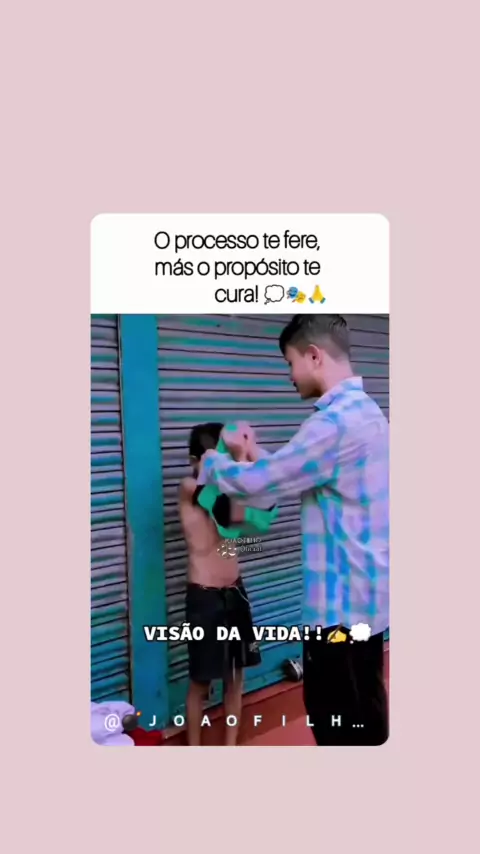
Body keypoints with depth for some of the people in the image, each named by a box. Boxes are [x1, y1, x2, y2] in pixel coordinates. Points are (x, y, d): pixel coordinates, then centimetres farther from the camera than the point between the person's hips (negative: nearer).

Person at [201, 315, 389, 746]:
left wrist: (212, 464, 1)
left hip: (341, 599, -10)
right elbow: (301, 476, 20)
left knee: (335, 716, 5)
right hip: (364, 592, 10)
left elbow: (256, 482, -18)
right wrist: (255, 455, 17)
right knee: (361, 709, 21)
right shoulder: (363, 410, 9)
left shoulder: (335, 421, -24)